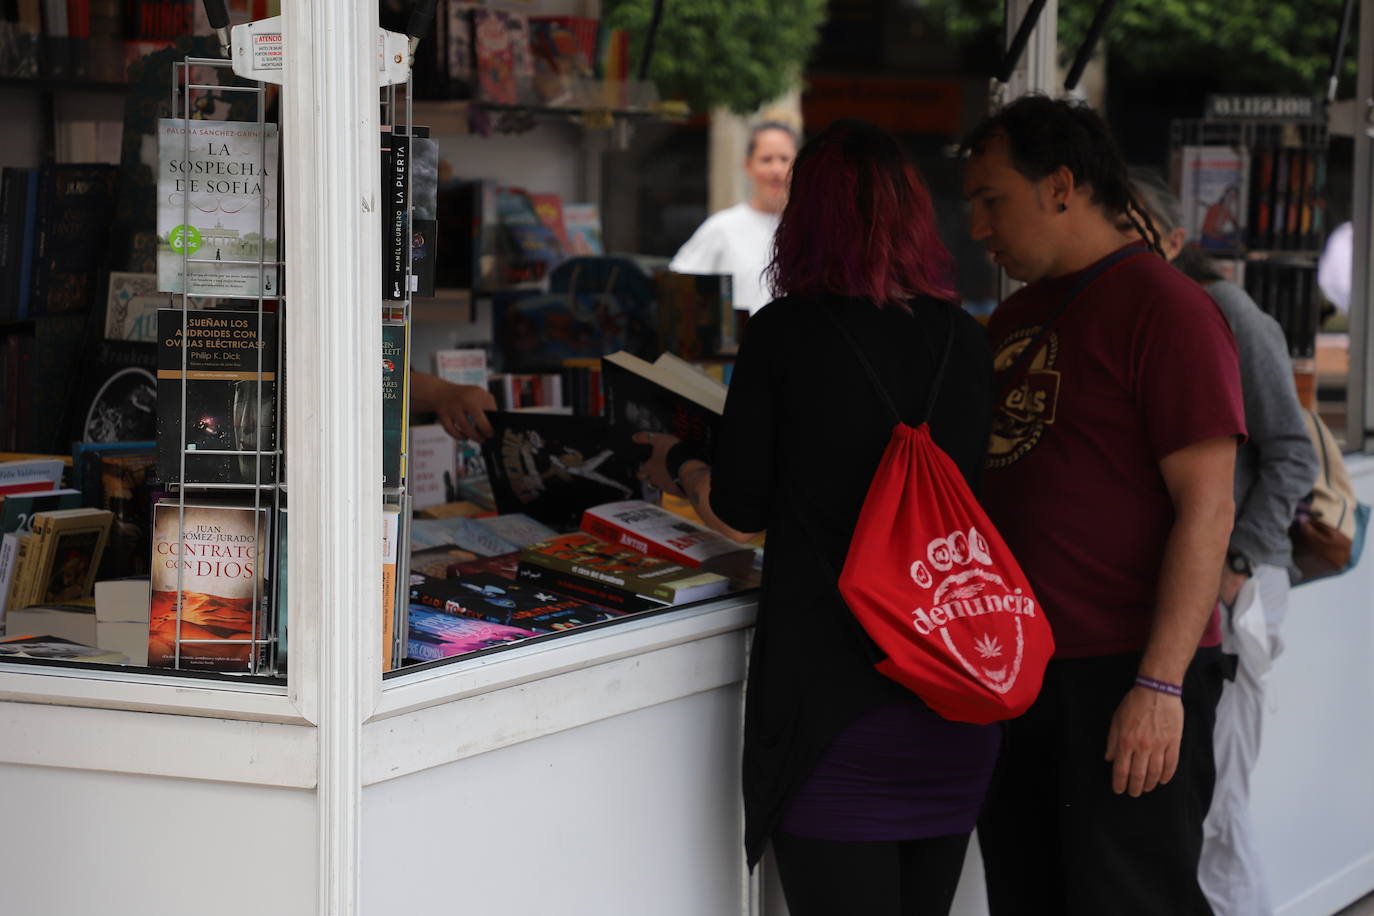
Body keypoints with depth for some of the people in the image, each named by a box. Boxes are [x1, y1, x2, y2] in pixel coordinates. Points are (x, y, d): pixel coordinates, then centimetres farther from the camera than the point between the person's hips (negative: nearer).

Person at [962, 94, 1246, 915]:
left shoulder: (1166, 308, -11)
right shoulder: (1016, 316, 17)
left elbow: (1206, 509, -16)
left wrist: (1161, 685, -22)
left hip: (1125, 675, -8)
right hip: (1020, 666, 8)